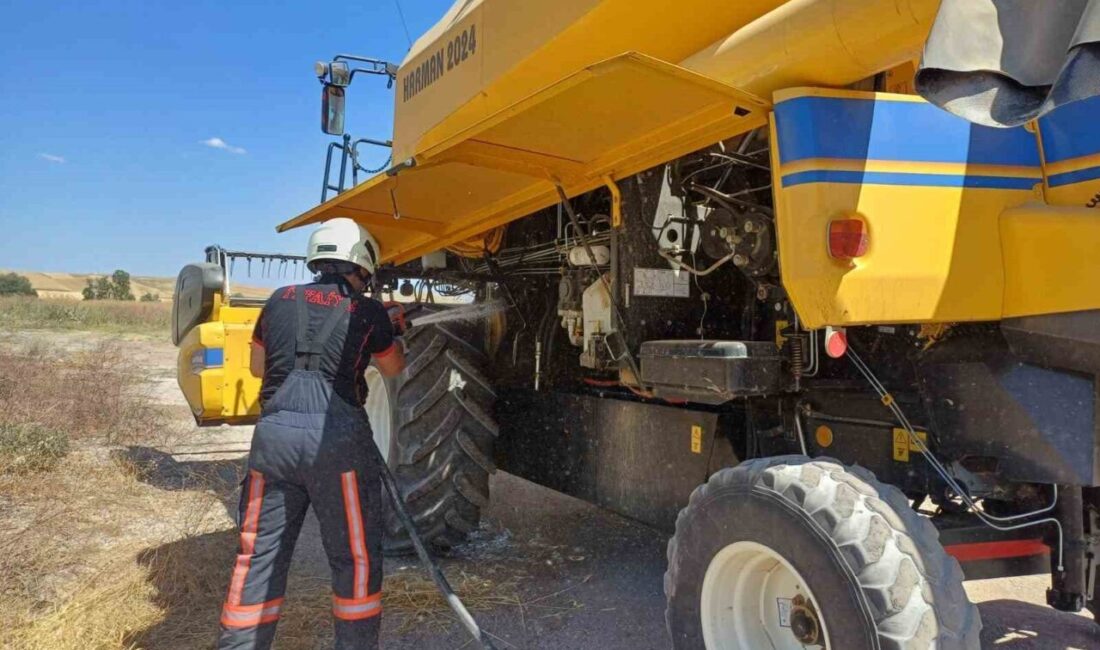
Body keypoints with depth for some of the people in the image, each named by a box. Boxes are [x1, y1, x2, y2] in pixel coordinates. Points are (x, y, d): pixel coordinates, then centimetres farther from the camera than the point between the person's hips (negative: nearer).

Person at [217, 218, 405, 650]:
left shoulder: (279, 301, 13)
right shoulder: (367, 312, 3)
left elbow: (257, 367, 26)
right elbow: (394, 368, 21)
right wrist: (389, 330, 38)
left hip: (274, 432, 4)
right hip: (336, 437, -3)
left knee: (259, 555, 14)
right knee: (355, 557, 9)